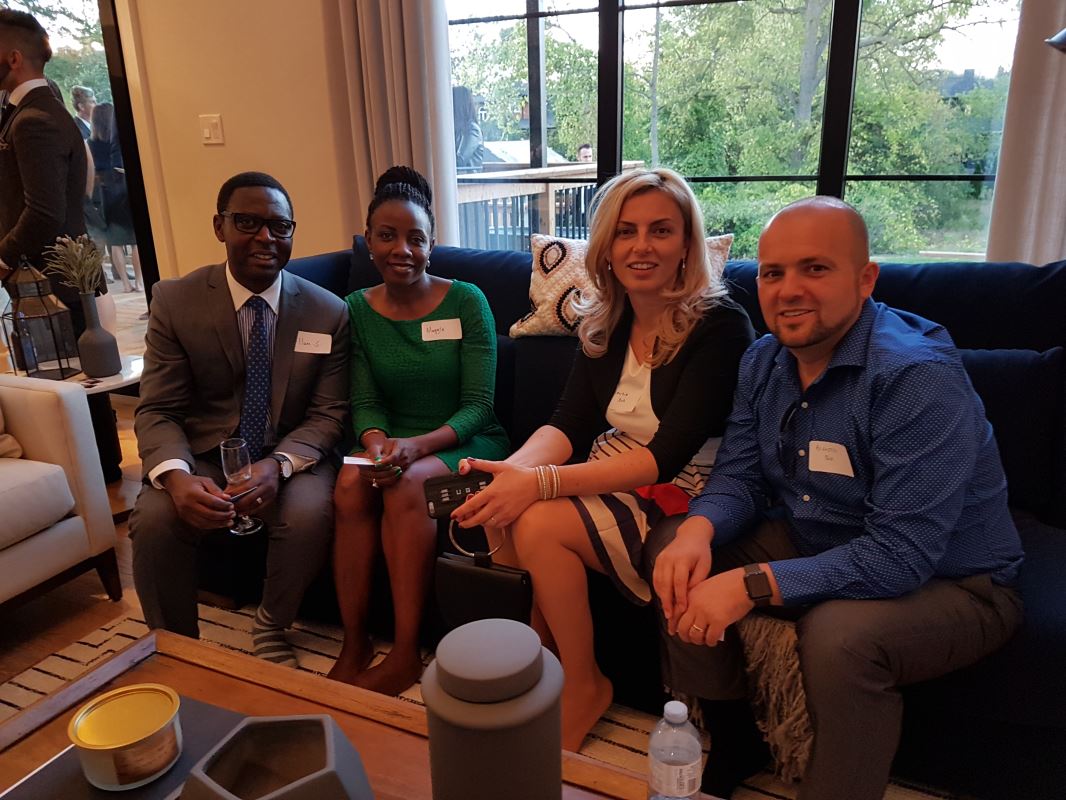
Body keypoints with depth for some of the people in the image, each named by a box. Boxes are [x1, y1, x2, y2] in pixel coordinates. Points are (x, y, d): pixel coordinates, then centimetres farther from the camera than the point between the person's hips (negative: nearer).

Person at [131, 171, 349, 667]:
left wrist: (277, 465, -26)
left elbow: (328, 414, -5)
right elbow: (157, 410, -6)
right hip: (203, 454, 1)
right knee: (153, 521, -27)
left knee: (311, 514, -30)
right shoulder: (174, 302, -4)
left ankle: (270, 633, -2)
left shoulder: (327, 312, -4)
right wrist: (177, 476, -28)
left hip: (289, 456, 0)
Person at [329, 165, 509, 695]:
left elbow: (478, 404, -11)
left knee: (407, 484, -32)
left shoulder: (466, 302, -8)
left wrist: (418, 445, -27)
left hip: (465, 442, -3)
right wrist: (376, 442, -21)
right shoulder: (357, 310, 3)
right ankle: (353, 645, -16)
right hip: (394, 441, 3)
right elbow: (365, 401, 2)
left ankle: (405, 656, -20)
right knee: (351, 482, -29)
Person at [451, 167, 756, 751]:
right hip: (609, 482, 6)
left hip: (683, 495, -5)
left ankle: (584, 686, -2)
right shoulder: (604, 321, 5)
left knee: (540, 523, -26)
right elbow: (568, 423, 0)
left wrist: (541, 483, -32)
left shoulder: (721, 325, -15)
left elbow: (667, 456, -23)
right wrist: (513, 469, -23)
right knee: (501, 517, -21)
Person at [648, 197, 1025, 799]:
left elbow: (900, 558, -32)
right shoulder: (765, 362, -2)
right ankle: (725, 739, 11)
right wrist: (697, 531, -23)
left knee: (839, 635, -37)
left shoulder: (920, 378, -27)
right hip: (813, 543, 7)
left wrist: (751, 585, -34)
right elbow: (741, 476, -1)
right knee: (672, 544, -6)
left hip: (951, 584, -7)